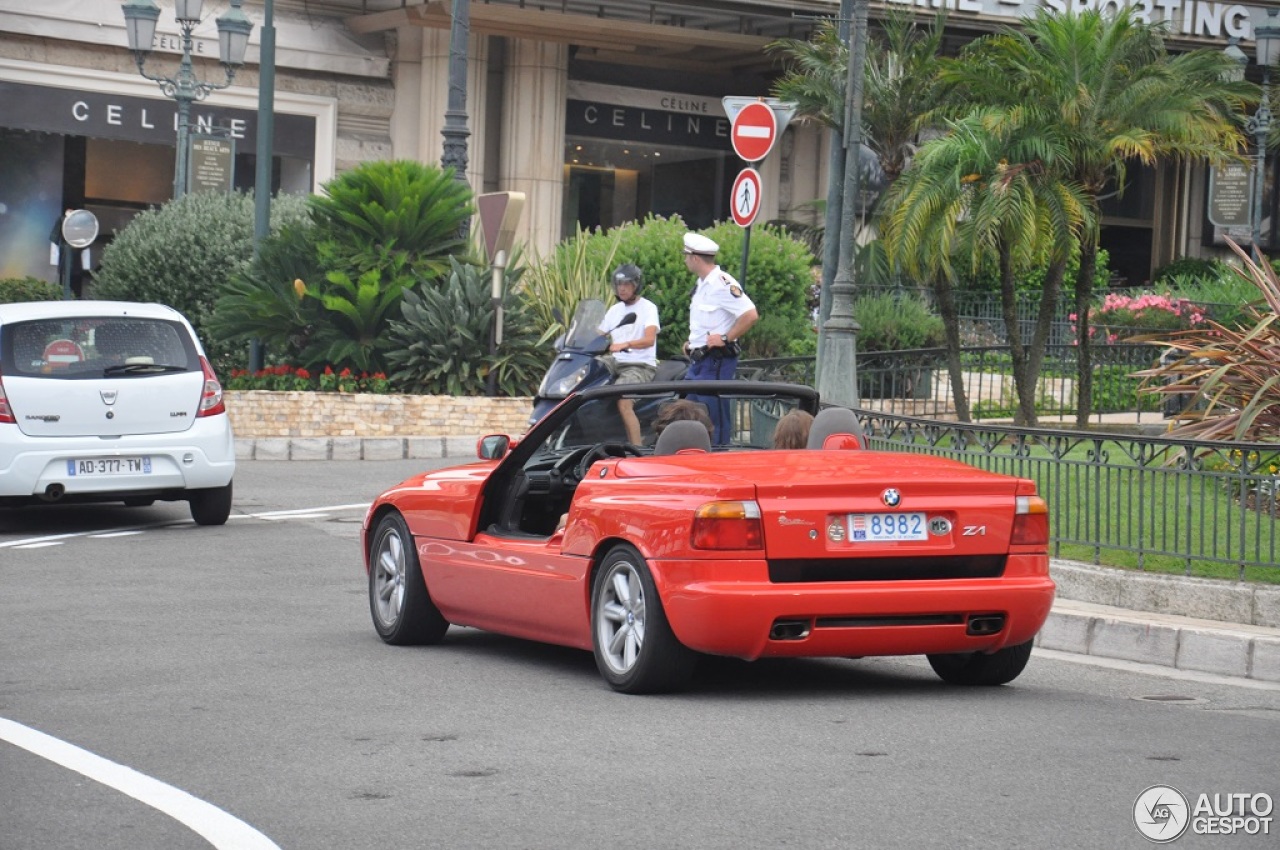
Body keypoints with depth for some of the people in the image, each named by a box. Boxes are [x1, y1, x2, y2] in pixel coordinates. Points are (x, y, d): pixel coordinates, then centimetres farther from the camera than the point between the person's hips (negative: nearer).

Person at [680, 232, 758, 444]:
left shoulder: (722, 283, -16)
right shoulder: (702, 284, 15)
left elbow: (751, 315, -24)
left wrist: (725, 338, -20)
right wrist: (693, 342, 15)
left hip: (716, 362, -10)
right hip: (698, 362, 10)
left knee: (715, 419, -6)